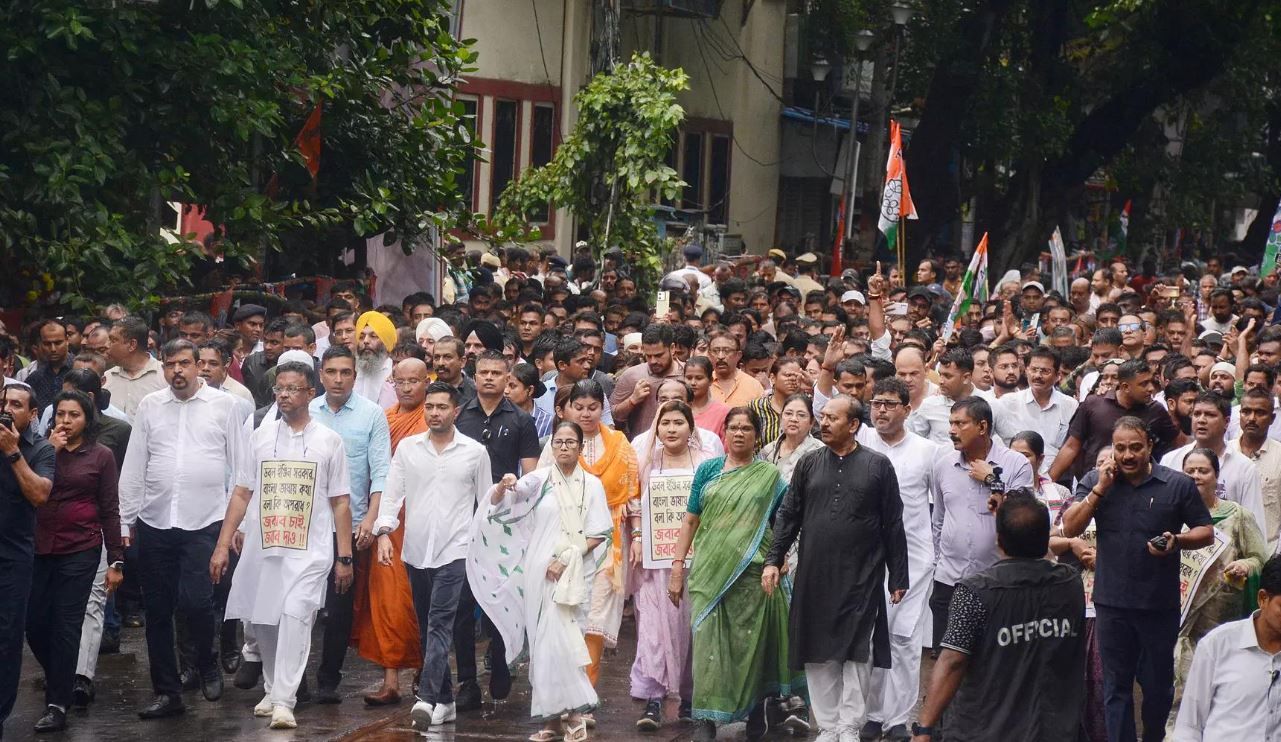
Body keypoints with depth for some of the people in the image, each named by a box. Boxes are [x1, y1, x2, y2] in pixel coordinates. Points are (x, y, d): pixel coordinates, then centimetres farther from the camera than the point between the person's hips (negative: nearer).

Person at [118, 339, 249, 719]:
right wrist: (126, 520, 7)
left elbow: (240, 466, 2)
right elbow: (133, 468, 9)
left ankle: (207, 665, 16)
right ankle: (167, 691, 17)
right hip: (155, 522, 3)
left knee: (195, 600, -13)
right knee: (158, 610, 6)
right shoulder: (149, 406, 8)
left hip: (205, 522, -3)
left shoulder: (224, 405, 1)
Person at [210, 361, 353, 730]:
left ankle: (283, 702, -20)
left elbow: (340, 503, 6)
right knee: (264, 622, 9)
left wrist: (344, 557, 2)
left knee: (295, 617, -18)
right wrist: (222, 546, 5)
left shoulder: (328, 440, 4)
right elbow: (242, 495, 10)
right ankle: (272, 689, 29)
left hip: (309, 551, -3)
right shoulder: (262, 435, 8)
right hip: (262, 548, 3)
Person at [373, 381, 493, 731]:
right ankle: (445, 701, 16)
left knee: (440, 624, -15)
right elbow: (392, 493, 4)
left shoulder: (475, 452, 2)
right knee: (427, 627, 8)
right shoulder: (407, 447, 6)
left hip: (454, 552, -4)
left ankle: (428, 699, -23)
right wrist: (384, 532, -11)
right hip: (415, 552, 4)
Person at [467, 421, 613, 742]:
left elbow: (598, 534, 3)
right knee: (545, 641, 0)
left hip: (574, 573, -1)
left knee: (562, 640, -6)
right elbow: (497, 504, -4)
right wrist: (503, 487, -27)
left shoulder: (591, 485, 5)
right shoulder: (539, 480, 4)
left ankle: (570, 711, -2)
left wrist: (568, 558, -10)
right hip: (540, 571, 1)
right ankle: (553, 715, 4)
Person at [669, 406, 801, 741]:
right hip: (709, 573, 1)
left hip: (751, 573, -1)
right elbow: (690, 521, 9)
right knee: (708, 643, -4)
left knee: (749, 646, 2)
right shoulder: (708, 470, 10)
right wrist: (678, 567, 4)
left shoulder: (769, 475, 7)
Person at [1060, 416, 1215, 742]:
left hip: (1160, 604, -1)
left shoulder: (1178, 484, -2)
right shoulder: (1094, 481, 3)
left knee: (1158, 684, 11)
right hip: (1112, 603, 1)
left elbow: (1206, 532, 3)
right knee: (1116, 687, 7)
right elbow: (1070, 528, -5)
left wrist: (1177, 541, -17)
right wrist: (1100, 488, -12)